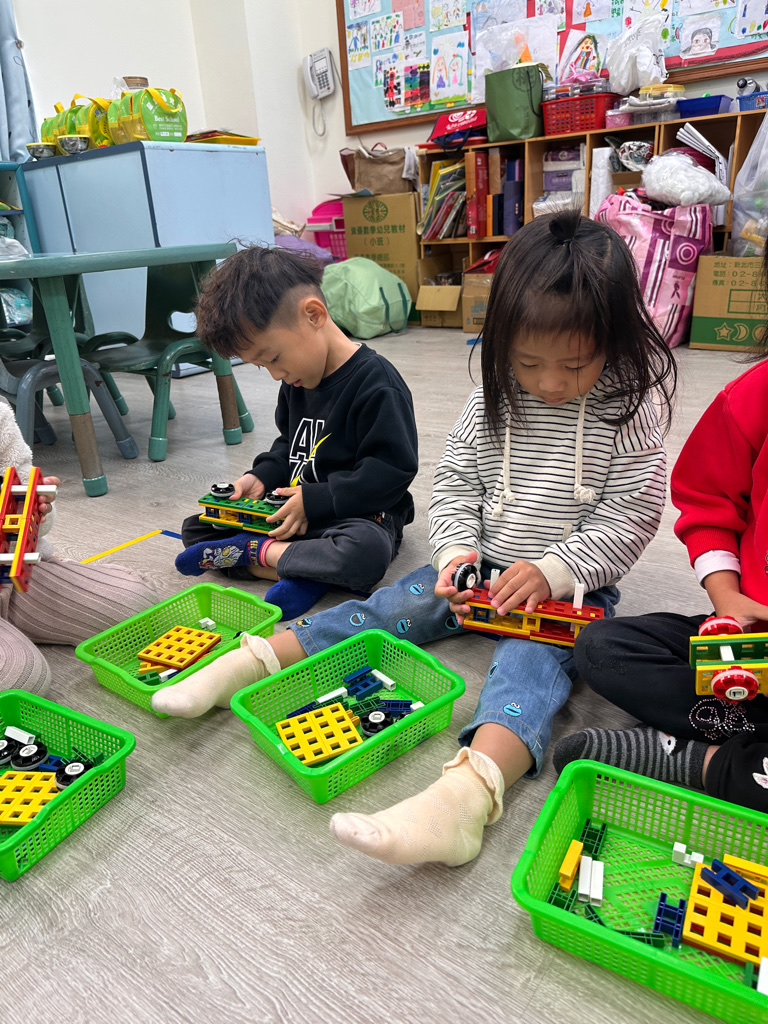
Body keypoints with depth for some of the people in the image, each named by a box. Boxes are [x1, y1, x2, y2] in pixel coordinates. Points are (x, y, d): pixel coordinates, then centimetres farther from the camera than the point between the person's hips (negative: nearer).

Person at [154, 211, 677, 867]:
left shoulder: (626, 413, -10)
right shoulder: (492, 401, -1)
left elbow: (630, 519, -11)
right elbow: (455, 483, 4)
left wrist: (552, 570, -22)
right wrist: (458, 551, -14)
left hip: (570, 588, -3)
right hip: (480, 571, 4)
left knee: (530, 659, -31)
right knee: (392, 607, -11)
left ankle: (463, 798, -55)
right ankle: (248, 663, -15)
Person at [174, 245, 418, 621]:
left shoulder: (378, 386, -19)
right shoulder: (296, 380, 8)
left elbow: (392, 471, -22)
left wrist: (314, 500, -22)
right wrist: (263, 476, 1)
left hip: (358, 514, -7)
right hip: (292, 509, 8)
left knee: (365, 553, -42)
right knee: (195, 526, 1)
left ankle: (253, 552, -19)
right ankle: (304, 573, -19)